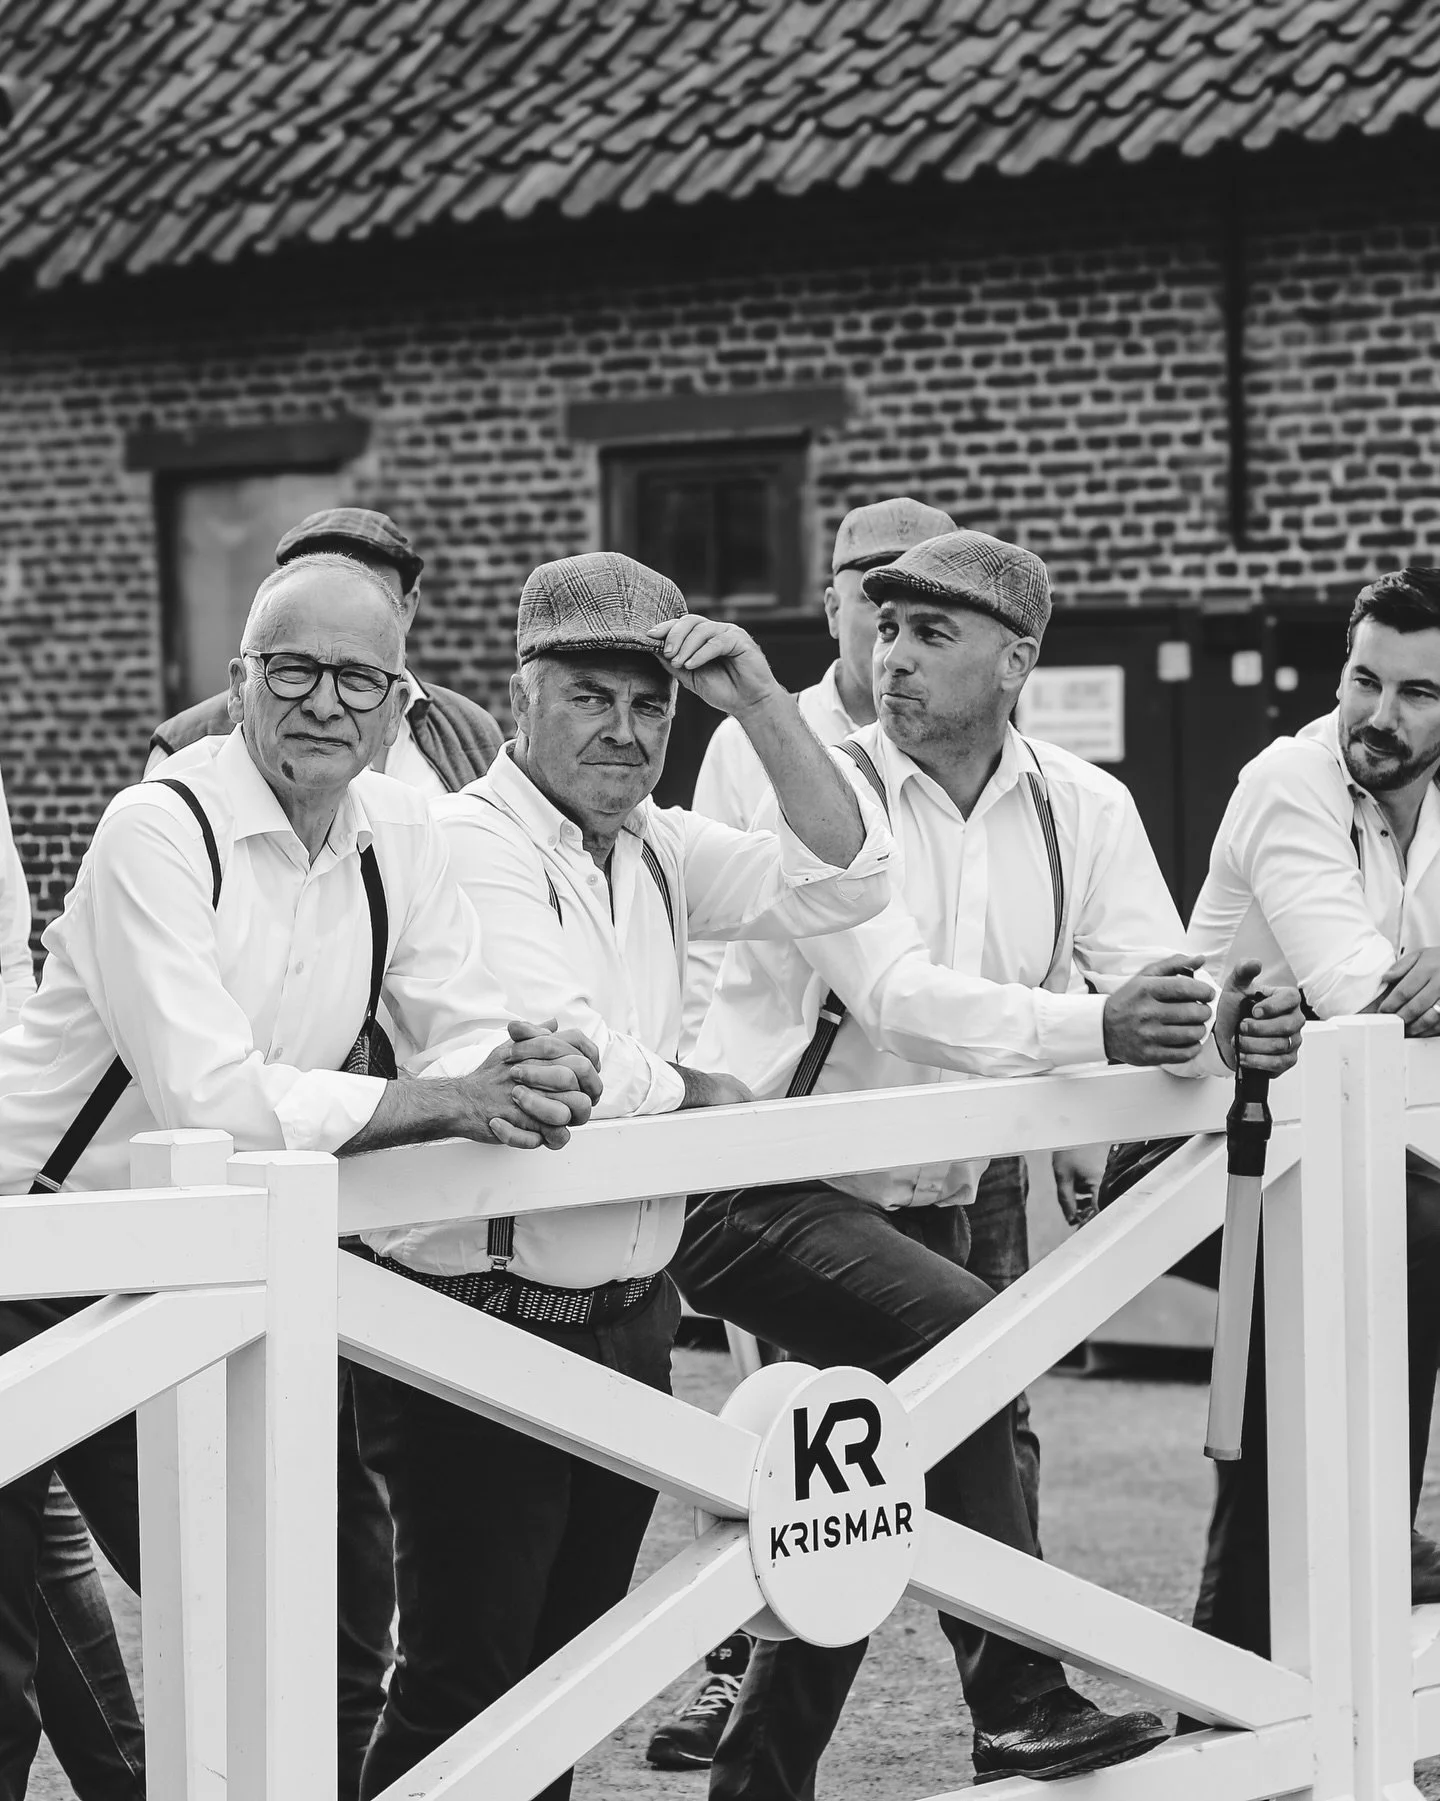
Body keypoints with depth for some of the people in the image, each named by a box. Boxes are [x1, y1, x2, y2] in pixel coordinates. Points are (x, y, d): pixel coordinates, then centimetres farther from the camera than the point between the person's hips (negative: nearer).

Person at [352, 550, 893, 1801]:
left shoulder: (659, 849, 9)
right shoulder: (468, 841, -14)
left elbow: (845, 880, 5)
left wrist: (762, 703, -5)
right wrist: (708, 1092, -4)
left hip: (629, 1320, 8)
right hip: (485, 1325, -8)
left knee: (571, 1664, 15)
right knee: (464, 1679, -3)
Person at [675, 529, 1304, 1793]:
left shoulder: (1080, 810, 1)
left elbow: (1163, 986, -9)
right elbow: (897, 995, -28)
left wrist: (1230, 1027, -34)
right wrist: (1092, 1029, -42)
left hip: (922, 1202, 6)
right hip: (760, 1196, -6)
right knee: (957, 1326, -30)